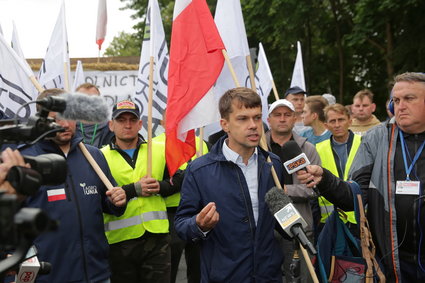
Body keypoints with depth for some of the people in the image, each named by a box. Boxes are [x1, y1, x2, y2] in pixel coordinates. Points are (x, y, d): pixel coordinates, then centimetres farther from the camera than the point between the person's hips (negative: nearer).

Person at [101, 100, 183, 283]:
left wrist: (159, 187, -8)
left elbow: (179, 179, 11)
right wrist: (134, 189, -16)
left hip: (157, 236, 2)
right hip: (119, 240, -1)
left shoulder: (160, 150, 9)